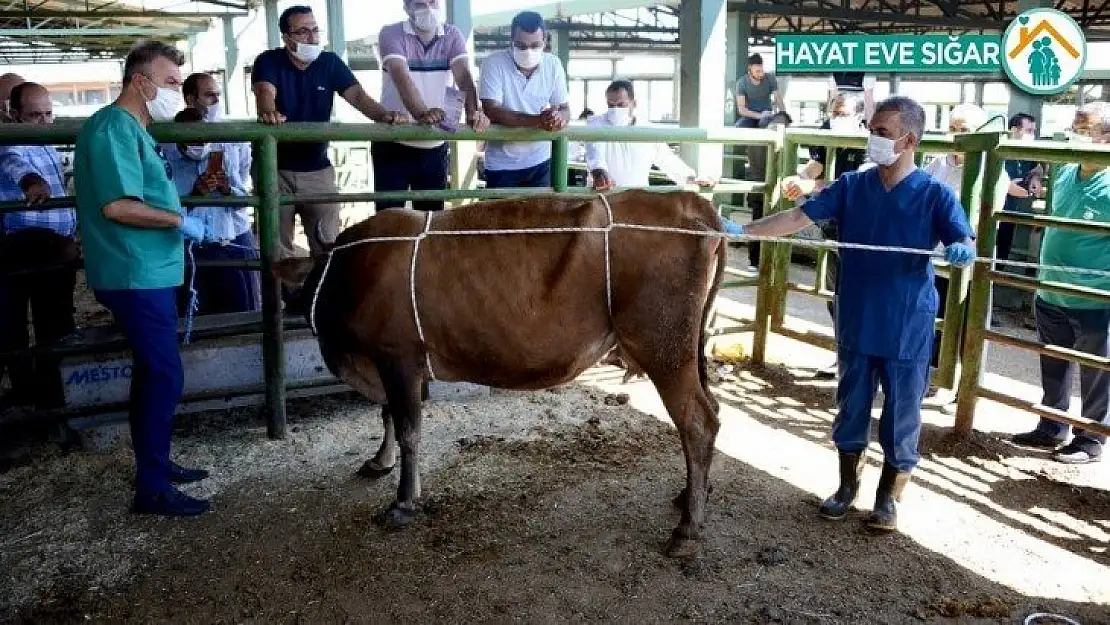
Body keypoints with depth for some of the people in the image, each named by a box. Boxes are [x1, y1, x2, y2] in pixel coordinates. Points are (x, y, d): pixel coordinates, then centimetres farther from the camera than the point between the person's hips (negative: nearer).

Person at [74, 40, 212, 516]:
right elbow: (117, 205, -24)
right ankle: (152, 489, 1)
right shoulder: (114, 127, -15)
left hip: (149, 273, 10)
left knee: (154, 373, 17)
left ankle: (155, 464, 29)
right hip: (135, 275, -10)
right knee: (164, 376, -7)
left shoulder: (133, 129, 17)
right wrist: (180, 221, -16)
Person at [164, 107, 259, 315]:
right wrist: (196, 193, -24)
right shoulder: (166, 158, -5)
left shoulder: (225, 151, 2)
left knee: (241, 312, 5)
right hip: (190, 247, -2)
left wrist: (228, 190, -16)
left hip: (234, 243, 2)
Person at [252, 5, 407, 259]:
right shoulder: (268, 62, -6)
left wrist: (385, 115, -32)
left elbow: (358, 95, -11)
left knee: (328, 244, 4)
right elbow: (265, 92, -26)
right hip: (274, 169, -2)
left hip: (317, 168, 2)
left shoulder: (330, 62, 1)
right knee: (277, 246, 6)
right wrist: (268, 113, -51)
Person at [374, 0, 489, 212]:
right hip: (392, 146, -2)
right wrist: (421, 113, -42)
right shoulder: (391, 34, -8)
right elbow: (401, 77, -24)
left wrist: (474, 112, -34)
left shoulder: (452, 35, 1)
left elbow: (463, 75, -14)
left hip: (435, 148, 3)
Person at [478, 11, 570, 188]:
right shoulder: (494, 64, -14)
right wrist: (537, 120, -36)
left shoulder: (553, 65, -3)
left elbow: (565, 110, -2)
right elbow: (492, 112, -24)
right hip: (501, 165, -3)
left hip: (540, 162, 3)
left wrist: (559, 117, -29)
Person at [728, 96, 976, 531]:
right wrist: (743, 230, -18)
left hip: (908, 329, -3)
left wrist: (962, 251, -40)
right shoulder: (851, 187, 0)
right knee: (851, 407, 15)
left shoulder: (935, 195, -7)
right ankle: (847, 485, 34)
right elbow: (798, 218, -6)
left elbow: (964, 243, -16)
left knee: (901, 414, 9)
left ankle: (889, 496, 28)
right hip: (856, 323, 3)